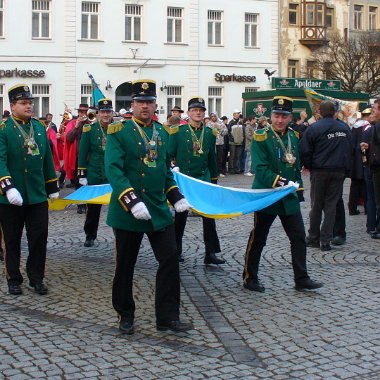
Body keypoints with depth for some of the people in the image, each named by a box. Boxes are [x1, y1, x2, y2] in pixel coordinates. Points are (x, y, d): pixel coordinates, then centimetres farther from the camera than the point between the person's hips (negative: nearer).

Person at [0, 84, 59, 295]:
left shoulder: (40, 128, 8)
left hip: (38, 195, 4)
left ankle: (36, 278, 19)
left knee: (39, 238, 5)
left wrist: (52, 187, 16)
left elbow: (47, 159, 15)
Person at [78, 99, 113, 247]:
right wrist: (82, 174, -2)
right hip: (94, 176, 0)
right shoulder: (89, 129, -2)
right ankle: (90, 236, 23)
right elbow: (83, 153, 1)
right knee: (93, 208, 10)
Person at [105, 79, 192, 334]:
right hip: (128, 212, -5)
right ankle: (126, 316, 22)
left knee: (170, 259, 0)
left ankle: (168, 316, 8)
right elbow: (113, 170, -17)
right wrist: (132, 201, -28)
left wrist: (177, 197, 9)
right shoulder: (119, 132, -7)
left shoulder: (162, 133, 11)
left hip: (159, 210, 5)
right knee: (125, 265, 7)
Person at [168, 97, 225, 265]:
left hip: (203, 180, 2)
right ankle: (176, 251, 22)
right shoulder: (177, 132, -4)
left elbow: (212, 159, 14)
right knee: (180, 216, 8)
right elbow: (169, 156, 0)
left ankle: (211, 253, 1)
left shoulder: (210, 133, 6)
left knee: (209, 215, -3)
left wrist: (214, 180, 17)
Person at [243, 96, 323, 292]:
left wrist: (298, 188, 13)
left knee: (299, 237, 5)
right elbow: (260, 168, -21)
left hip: (289, 198, 6)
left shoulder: (293, 137, 8)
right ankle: (250, 278, 18)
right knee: (258, 239, 6)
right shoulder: (261, 137, -12)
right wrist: (279, 182, -28)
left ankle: (301, 278, 14)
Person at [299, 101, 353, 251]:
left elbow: (304, 150, -9)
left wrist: (308, 166, 7)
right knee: (331, 205, 6)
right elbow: (350, 150, 9)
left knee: (316, 205, 9)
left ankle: (313, 238, 15)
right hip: (339, 172, 2)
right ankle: (326, 241, 3)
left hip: (319, 171, -2)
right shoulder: (344, 128, 3)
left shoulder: (314, 128, -9)